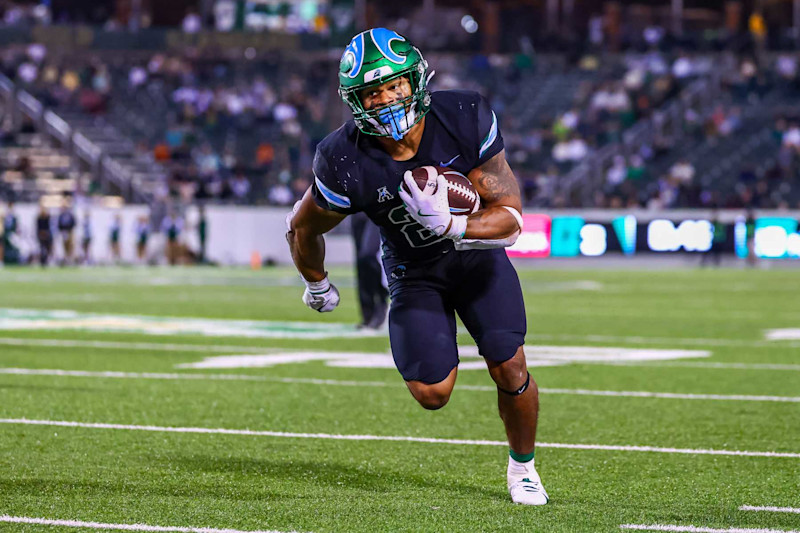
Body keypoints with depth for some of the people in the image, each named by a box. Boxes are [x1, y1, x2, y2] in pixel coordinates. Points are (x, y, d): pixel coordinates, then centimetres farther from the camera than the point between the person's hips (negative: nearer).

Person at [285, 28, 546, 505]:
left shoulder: (465, 118, -27)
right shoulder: (346, 163, -29)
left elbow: (510, 220, -23)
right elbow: (303, 227, -7)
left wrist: (451, 224, -41)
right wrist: (317, 285, 10)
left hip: (477, 254, 1)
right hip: (414, 270, -1)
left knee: (509, 369, -11)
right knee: (433, 394, -14)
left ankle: (522, 465, 20)